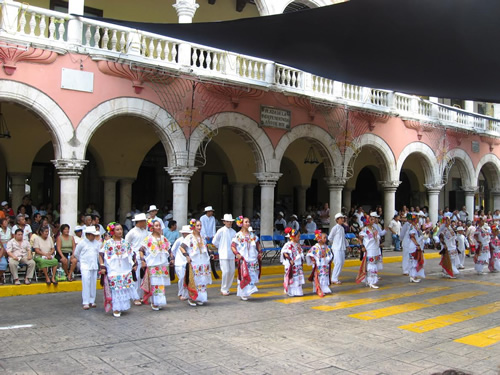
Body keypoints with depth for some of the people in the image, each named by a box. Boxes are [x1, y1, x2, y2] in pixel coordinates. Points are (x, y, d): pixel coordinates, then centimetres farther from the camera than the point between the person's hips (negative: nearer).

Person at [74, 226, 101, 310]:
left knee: (93, 284, 6)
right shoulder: (82, 243, -3)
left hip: (94, 266, 4)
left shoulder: (97, 243, 7)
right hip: (85, 266, -4)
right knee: (86, 284, -9)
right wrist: (82, 260, 12)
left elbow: (99, 253, 16)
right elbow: (76, 254, 7)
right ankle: (85, 303, -6)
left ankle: (92, 301, 16)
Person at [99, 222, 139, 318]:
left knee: (126, 288, 4)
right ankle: (116, 309, 4)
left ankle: (123, 306, 19)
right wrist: (102, 266, -10)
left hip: (125, 270, 4)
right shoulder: (107, 243, -3)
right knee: (115, 289, -4)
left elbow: (132, 254, 16)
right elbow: (101, 255, -4)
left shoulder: (125, 243, 8)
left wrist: (135, 264, 11)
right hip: (113, 271, -4)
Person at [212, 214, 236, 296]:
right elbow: (214, 241, 2)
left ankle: (227, 288, 20)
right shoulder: (221, 231, -6)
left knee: (232, 271, 5)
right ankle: (224, 289, 5)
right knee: (226, 271, -9)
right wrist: (221, 248, 7)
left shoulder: (233, 231, 7)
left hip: (231, 255, 5)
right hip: (223, 255, -5)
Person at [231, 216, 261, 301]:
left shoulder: (252, 235, 12)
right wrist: (237, 254, -18)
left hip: (253, 259, 5)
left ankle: (248, 292, 16)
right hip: (243, 259, -5)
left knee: (253, 275, 4)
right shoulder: (238, 235, -3)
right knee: (244, 276, -7)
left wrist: (260, 252, 11)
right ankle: (243, 294, 1)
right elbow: (232, 246, -6)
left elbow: (257, 244, 23)